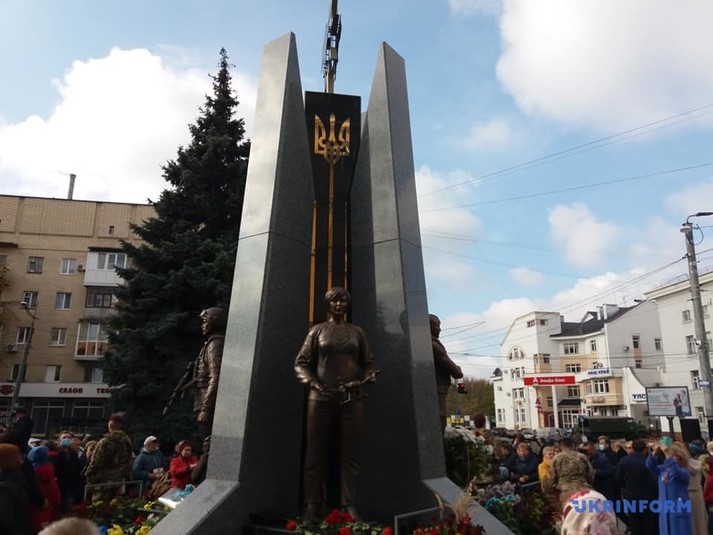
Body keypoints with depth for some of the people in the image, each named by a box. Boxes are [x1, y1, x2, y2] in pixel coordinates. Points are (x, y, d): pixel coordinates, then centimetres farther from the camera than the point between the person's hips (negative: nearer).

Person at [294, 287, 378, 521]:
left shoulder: (357, 332, 12)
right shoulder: (317, 330, 9)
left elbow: (369, 362, 10)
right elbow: (301, 362, 5)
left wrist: (368, 377, -11)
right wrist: (310, 380, -13)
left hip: (352, 398, 1)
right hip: (321, 397, -1)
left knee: (351, 453, 3)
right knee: (316, 452, 3)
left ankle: (350, 505, 10)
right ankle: (311, 506, 11)